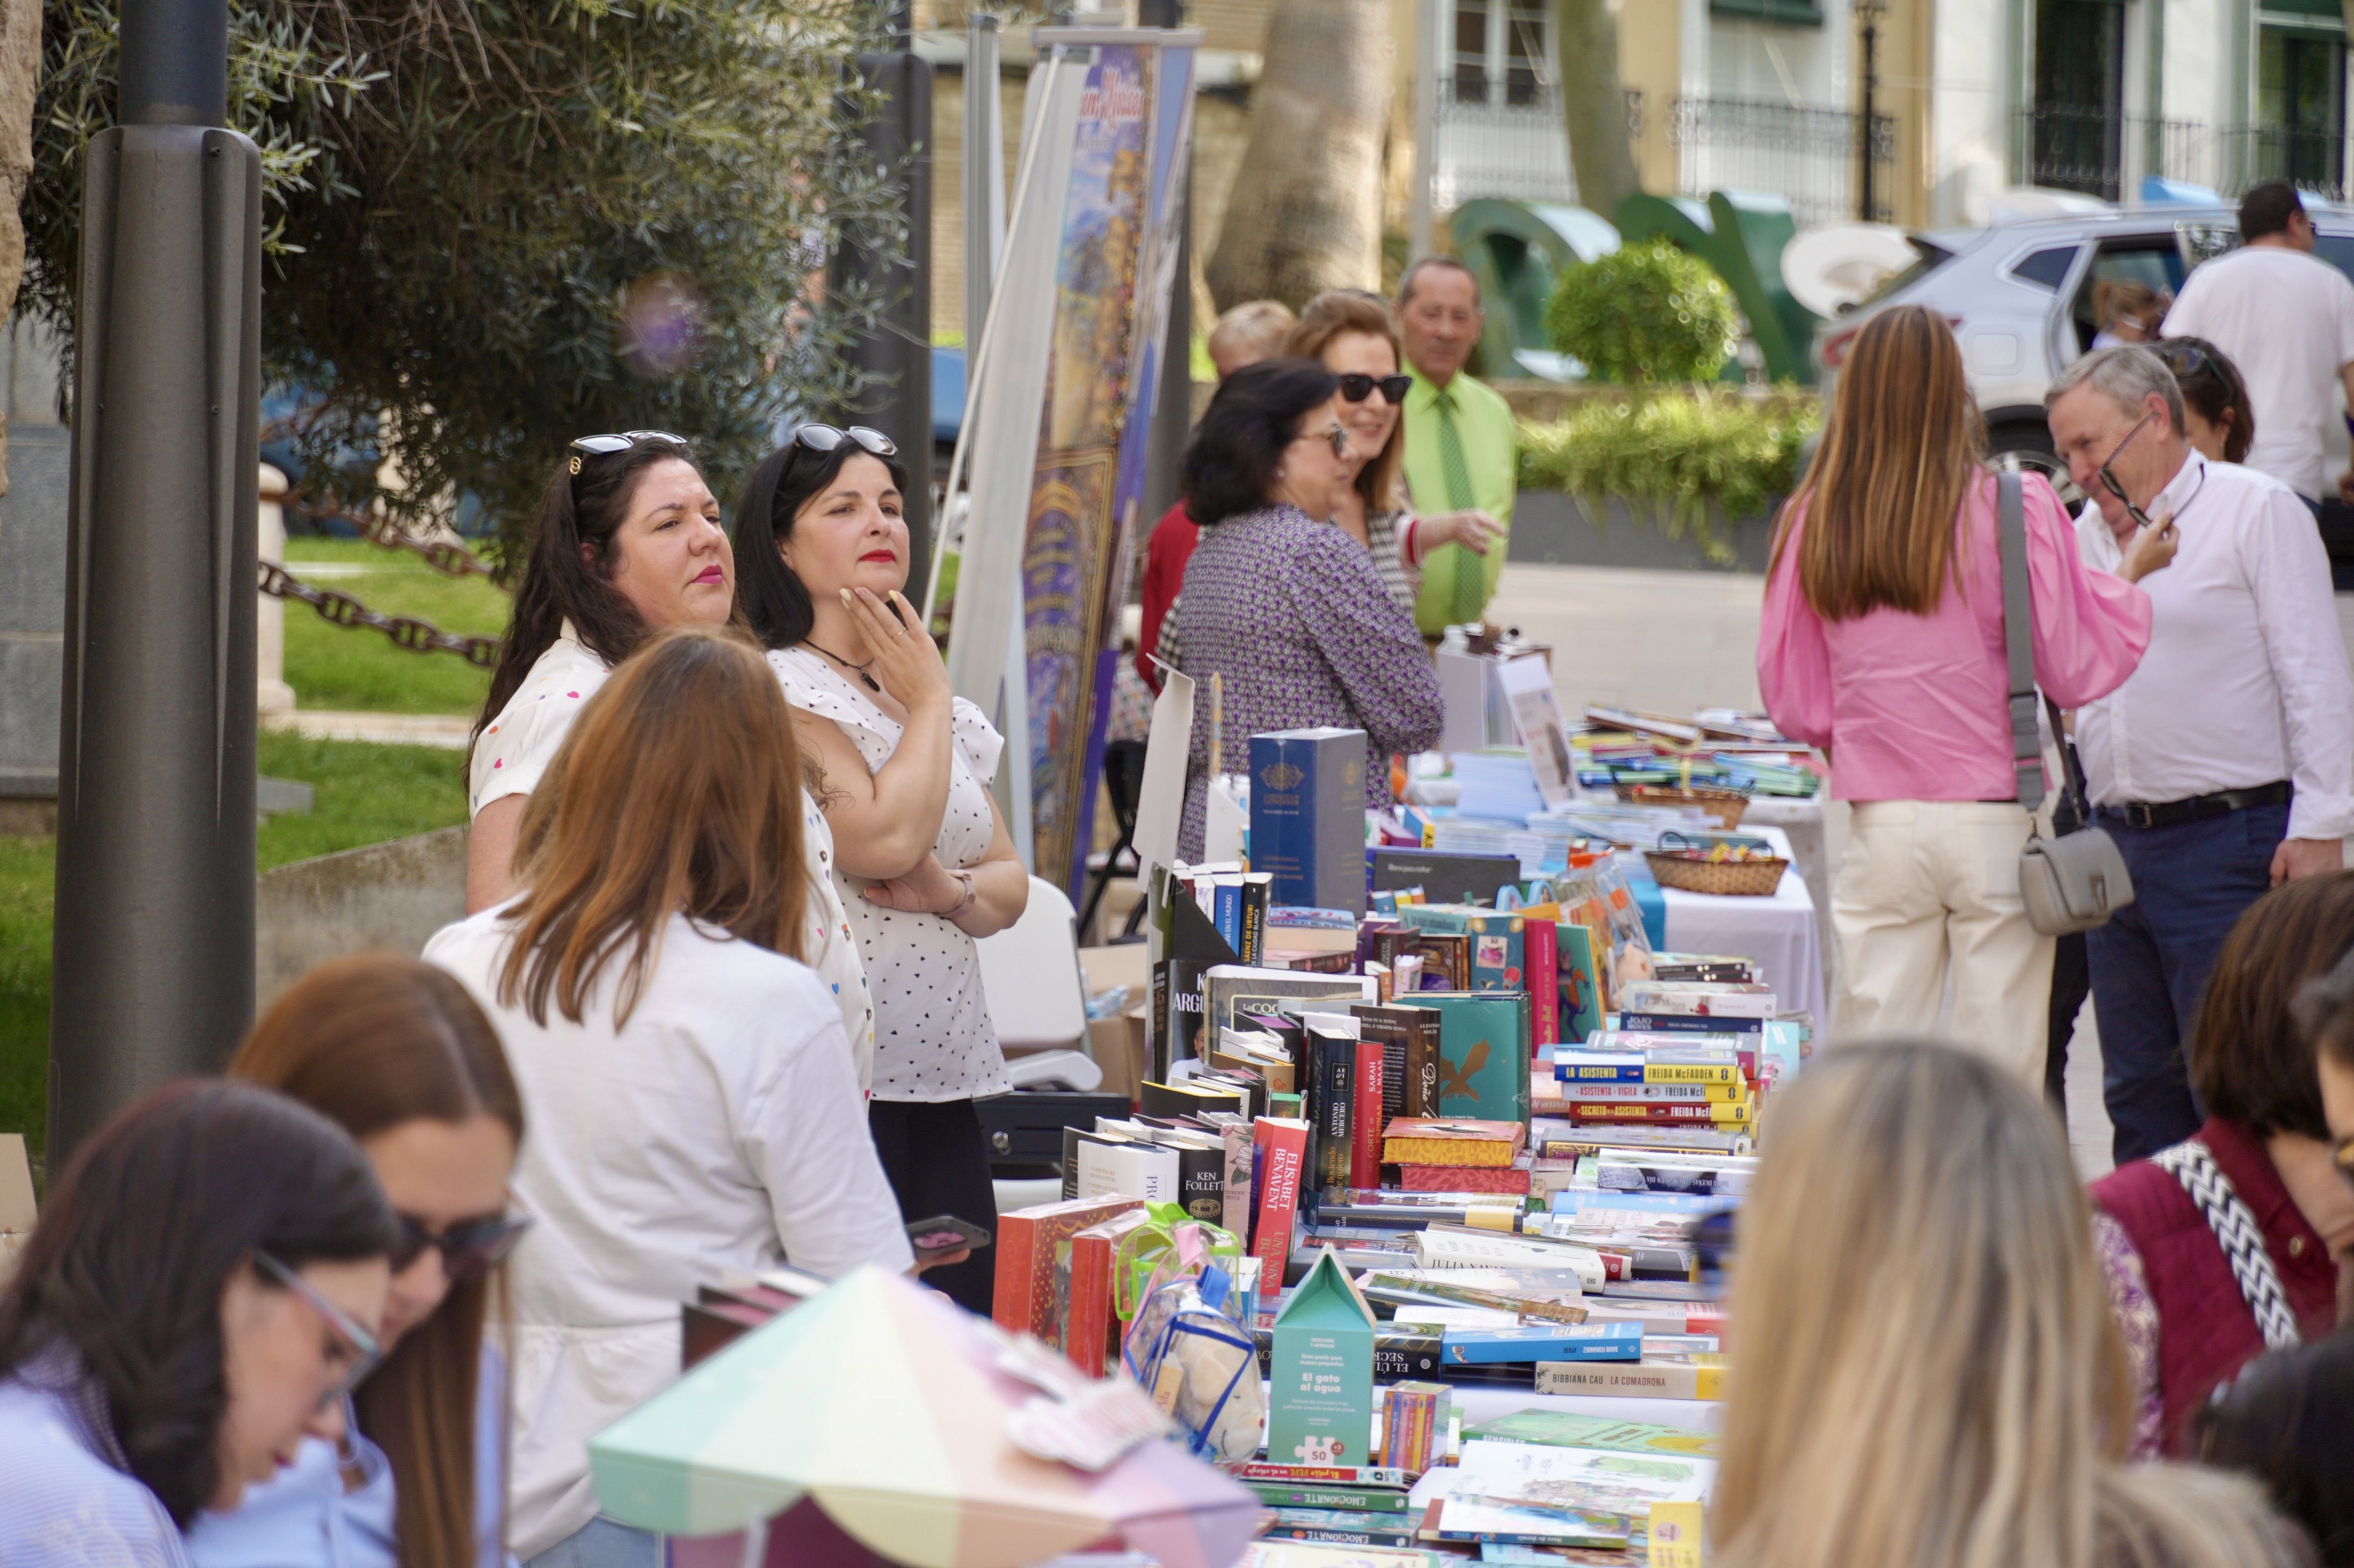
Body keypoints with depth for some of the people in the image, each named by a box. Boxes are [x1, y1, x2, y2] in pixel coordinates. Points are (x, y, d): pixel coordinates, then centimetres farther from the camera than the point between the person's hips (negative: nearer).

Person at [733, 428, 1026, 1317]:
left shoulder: (936, 703, 19)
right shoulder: (782, 691, -8)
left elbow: (1010, 884, 19)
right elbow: (884, 838, -19)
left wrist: (953, 894, -4)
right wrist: (928, 699, -5)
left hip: (945, 1079, 8)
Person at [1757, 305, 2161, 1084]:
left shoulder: (1817, 522, 0)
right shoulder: (2013, 507, -9)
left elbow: (1793, 703, 6)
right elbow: (2073, 670, -7)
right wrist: (2136, 576, 8)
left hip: (1881, 830, 3)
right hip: (1998, 828, -2)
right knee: (2001, 1076, 3)